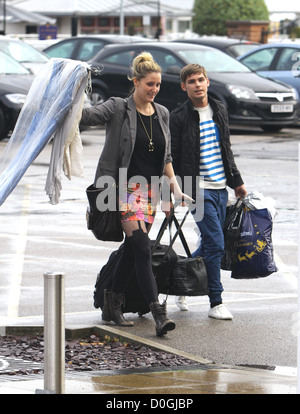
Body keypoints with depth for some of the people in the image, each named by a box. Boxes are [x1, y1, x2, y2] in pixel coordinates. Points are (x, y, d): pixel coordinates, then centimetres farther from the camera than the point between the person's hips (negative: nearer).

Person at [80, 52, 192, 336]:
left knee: (131, 250, 9)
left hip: (150, 190, 6)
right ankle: (158, 313, -20)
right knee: (142, 249, -14)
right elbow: (87, 115, -20)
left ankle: (112, 307, 21)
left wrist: (175, 187, 10)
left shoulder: (162, 114, 11)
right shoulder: (119, 108, -5)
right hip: (126, 187, -6)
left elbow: (166, 157, 17)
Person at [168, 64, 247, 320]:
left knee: (209, 245, 11)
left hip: (221, 188, 6)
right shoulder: (179, 118, -7)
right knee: (215, 244, -12)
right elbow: (172, 158, -7)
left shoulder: (219, 110, 11)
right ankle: (216, 303, -6)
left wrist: (236, 181, 20)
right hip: (199, 190, -6)